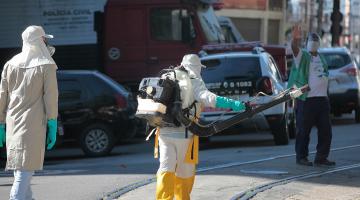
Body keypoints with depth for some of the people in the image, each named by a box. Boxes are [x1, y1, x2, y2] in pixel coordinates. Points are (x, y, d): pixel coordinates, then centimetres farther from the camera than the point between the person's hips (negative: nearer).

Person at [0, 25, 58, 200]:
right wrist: (52, 127, -5)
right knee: (26, 166, -8)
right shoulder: (46, 66, -6)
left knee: (18, 167, 16)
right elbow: (50, 97, -8)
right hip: (34, 124, -5)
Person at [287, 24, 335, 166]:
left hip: (322, 99, 7)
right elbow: (295, 48, -24)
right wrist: (295, 40, -46)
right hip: (306, 100, -7)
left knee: (325, 130, 6)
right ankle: (301, 157, 9)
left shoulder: (321, 58, 19)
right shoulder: (302, 56, -2)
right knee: (303, 131, -1)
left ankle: (321, 157, 13)